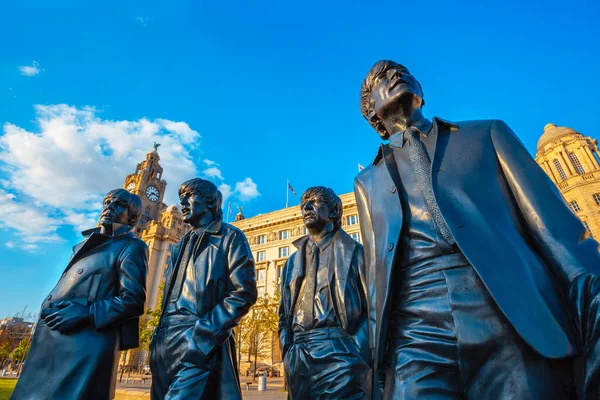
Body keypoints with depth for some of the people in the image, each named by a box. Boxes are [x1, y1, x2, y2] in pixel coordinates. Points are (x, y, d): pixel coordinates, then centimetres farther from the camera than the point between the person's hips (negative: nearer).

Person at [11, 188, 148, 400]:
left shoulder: (131, 247, -4)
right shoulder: (85, 245, 20)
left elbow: (133, 301, -12)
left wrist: (86, 313, -20)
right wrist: (49, 307, 6)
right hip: (50, 342, 8)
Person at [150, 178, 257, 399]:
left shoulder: (230, 237, -3)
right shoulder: (181, 245, 20)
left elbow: (244, 292, -12)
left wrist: (203, 334, -18)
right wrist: (159, 335, 7)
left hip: (200, 343, -7)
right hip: (165, 343, 7)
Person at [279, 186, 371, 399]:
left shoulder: (353, 251, 5)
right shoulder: (293, 261, 18)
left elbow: (372, 306, -2)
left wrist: (358, 351, -14)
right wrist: (287, 353, 5)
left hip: (339, 351, -4)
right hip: (299, 359, 5)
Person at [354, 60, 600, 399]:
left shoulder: (487, 134, 17)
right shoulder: (368, 181, 19)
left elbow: (555, 224, 7)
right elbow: (377, 272, 13)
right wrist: (381, 361, 9)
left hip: (517, 321, 0)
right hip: (417, 331, 1)